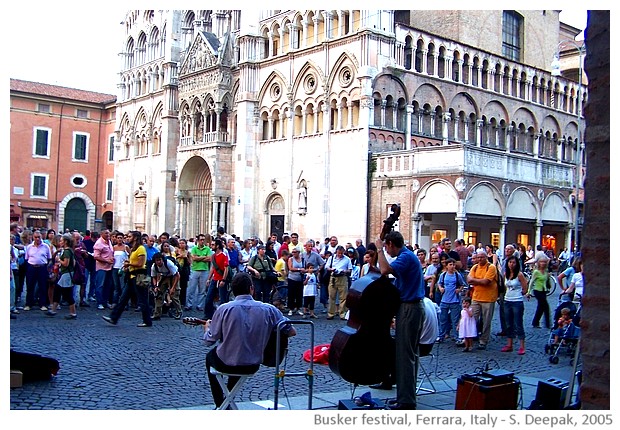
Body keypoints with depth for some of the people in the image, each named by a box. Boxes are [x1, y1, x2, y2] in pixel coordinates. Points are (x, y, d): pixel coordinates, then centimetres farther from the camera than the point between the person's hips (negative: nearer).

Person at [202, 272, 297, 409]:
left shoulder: (224, 309, -14)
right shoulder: (268, 309, -12)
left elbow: (209, 341, -7)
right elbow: (292, 332, -7)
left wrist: (207, 328, 16)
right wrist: (268, 333, 12)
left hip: (226, 365, -2)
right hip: (253, 366, 2)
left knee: (210, 357, 34)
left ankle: (220, 405, 36)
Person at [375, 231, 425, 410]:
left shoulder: (406, 257, -15)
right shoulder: (407, 256, 17)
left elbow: (385, 270, -30)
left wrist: (379, 249, -18)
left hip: (409, 309, -11)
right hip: (411, 308, 11)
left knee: (405, 355, -8)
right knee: (409, 354, 15)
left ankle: (406, 400, -5)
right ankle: (407, 397, 23)